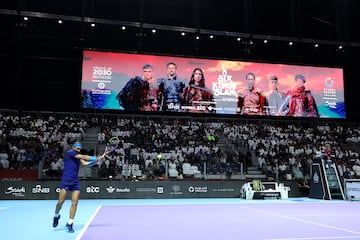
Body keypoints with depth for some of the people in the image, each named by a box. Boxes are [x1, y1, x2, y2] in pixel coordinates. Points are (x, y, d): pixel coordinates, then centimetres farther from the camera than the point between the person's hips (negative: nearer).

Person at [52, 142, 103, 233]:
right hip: (66, 180, -6)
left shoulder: (78, 157, 19)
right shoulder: (69, 153, -3)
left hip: (75, 182, 6)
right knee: (61, 201, -5)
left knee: (74, 202, -3)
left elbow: (86, 163, 7)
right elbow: (84, 157, -10)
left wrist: (96, 160, -5)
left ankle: (70, 223, 5)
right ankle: (56, 216, 25)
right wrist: (95, 158, -5)